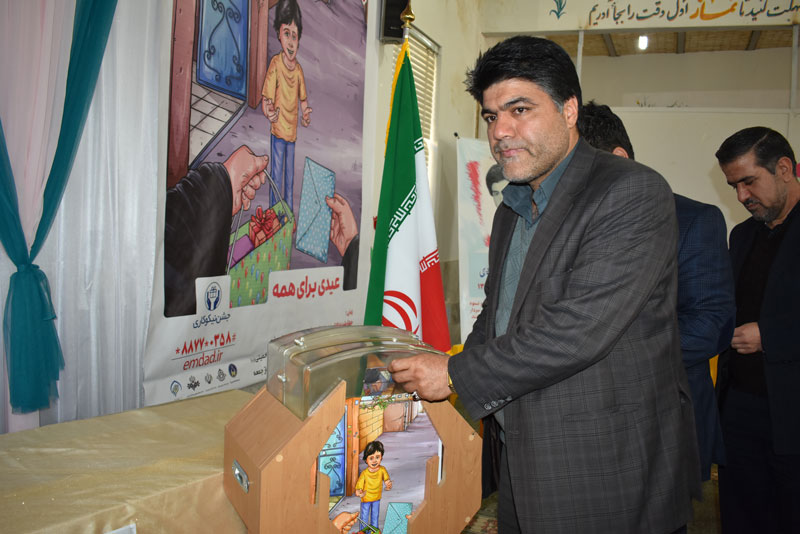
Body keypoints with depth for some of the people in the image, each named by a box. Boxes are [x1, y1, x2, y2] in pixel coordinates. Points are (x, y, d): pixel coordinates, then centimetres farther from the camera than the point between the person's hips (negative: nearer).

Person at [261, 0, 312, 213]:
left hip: (292, 131, 5)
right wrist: (268, 112, -33)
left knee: (290, 178, 13)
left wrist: (306, 114, -7)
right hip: (278, 130, -5)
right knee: (277, 176, 0)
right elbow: (266, 100, -12)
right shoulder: (275, 63, -12)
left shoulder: (298, 69, 2)